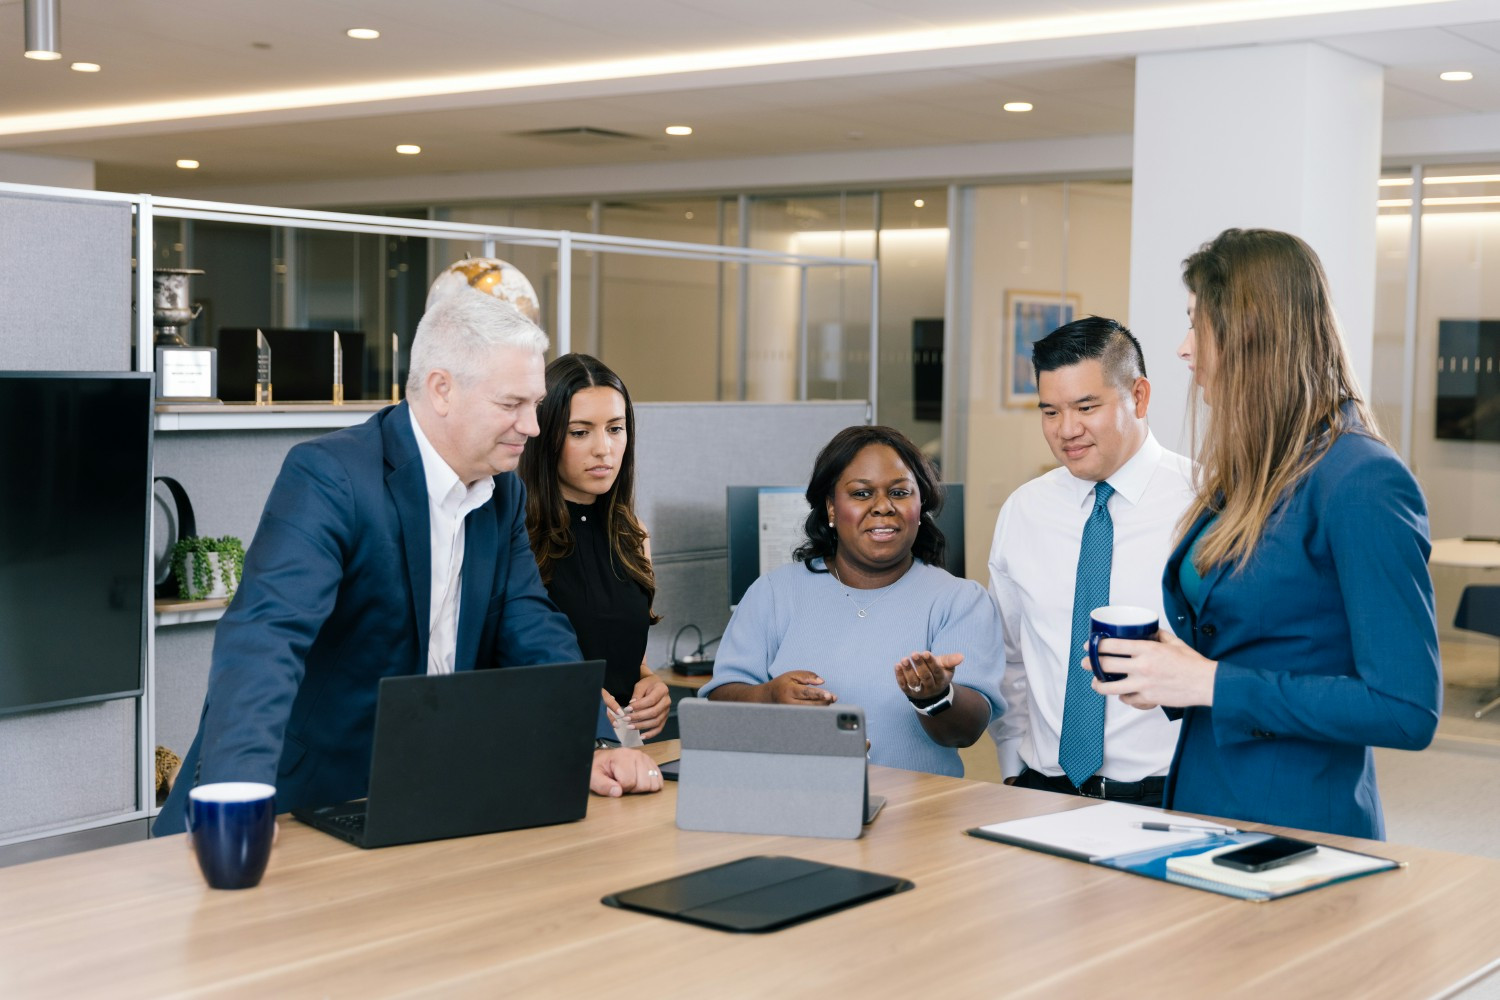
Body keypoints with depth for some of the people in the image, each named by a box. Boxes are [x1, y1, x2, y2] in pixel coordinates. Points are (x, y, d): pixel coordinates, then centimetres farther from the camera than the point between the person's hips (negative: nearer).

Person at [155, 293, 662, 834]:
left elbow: (534, 633, 6)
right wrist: (237, 801, -42)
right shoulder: (326, 475, -17)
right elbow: (266, 631, -29)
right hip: (295, 800, -5)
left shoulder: (503, 493, 8)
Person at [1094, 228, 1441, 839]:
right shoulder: (1241, 476, 9)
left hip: (1300, 830, -8)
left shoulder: (1364, 485, -17)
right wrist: (1168, 672, -2)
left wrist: (1212, 683, -20)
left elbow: (1408, 711, -21)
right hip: (1202, 802, 8)